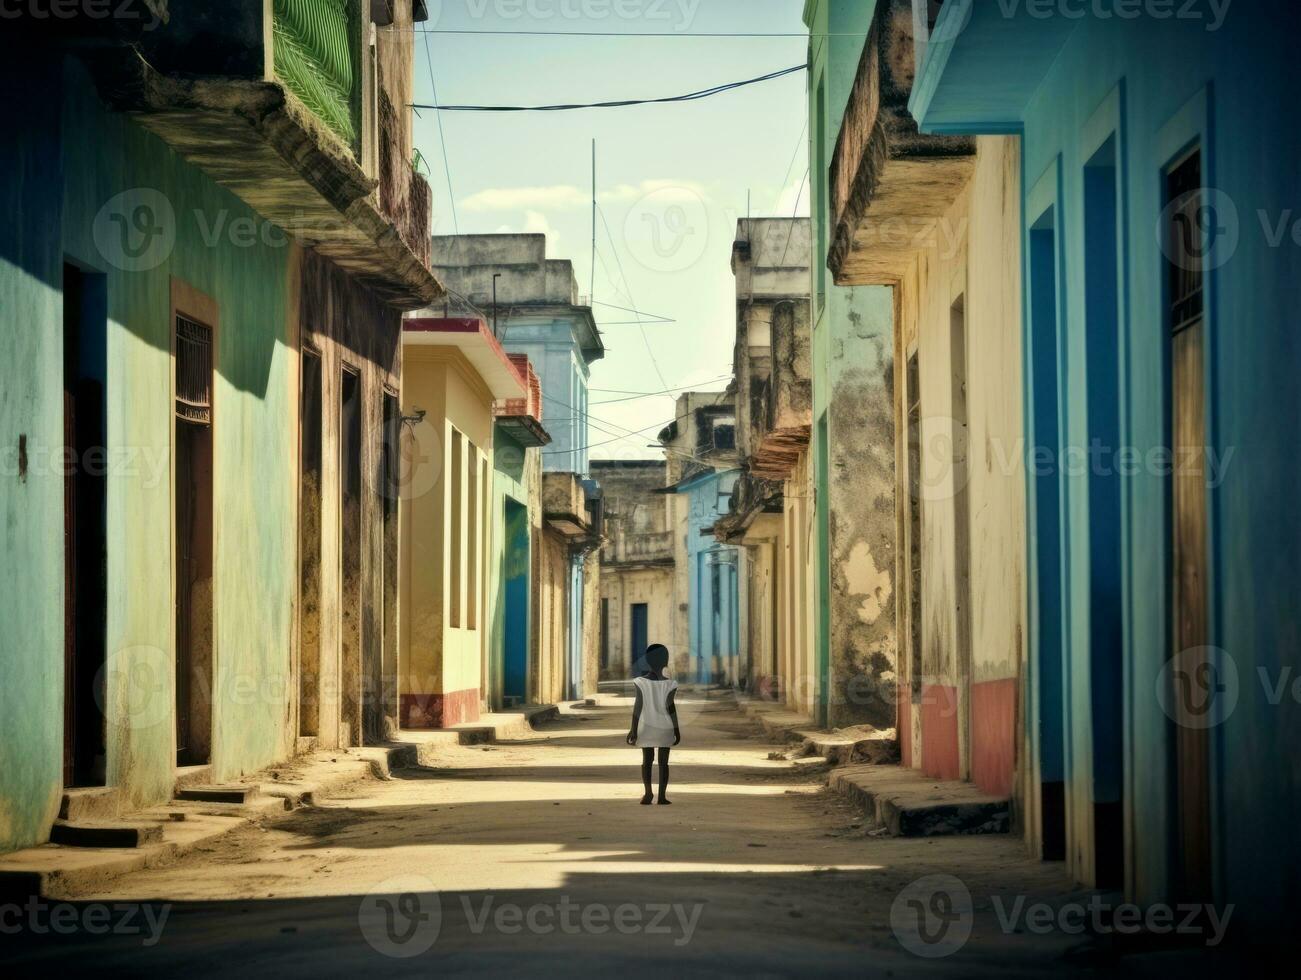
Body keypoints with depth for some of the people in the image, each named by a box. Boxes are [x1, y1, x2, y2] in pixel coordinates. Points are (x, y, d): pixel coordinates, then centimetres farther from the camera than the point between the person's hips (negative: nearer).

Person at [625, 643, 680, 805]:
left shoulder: (641, 682, -7)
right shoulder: (668, 684, -9)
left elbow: (638, 706, -8)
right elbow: (671, 707, -9)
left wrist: (633, 729, -4)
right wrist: (676, 729, -1)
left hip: (646, 726, 1)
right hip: (665, 726, -1)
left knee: (647, 759, 10)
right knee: (663, 761, 5)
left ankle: (648, 791, -7)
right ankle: (662, 795, -1)